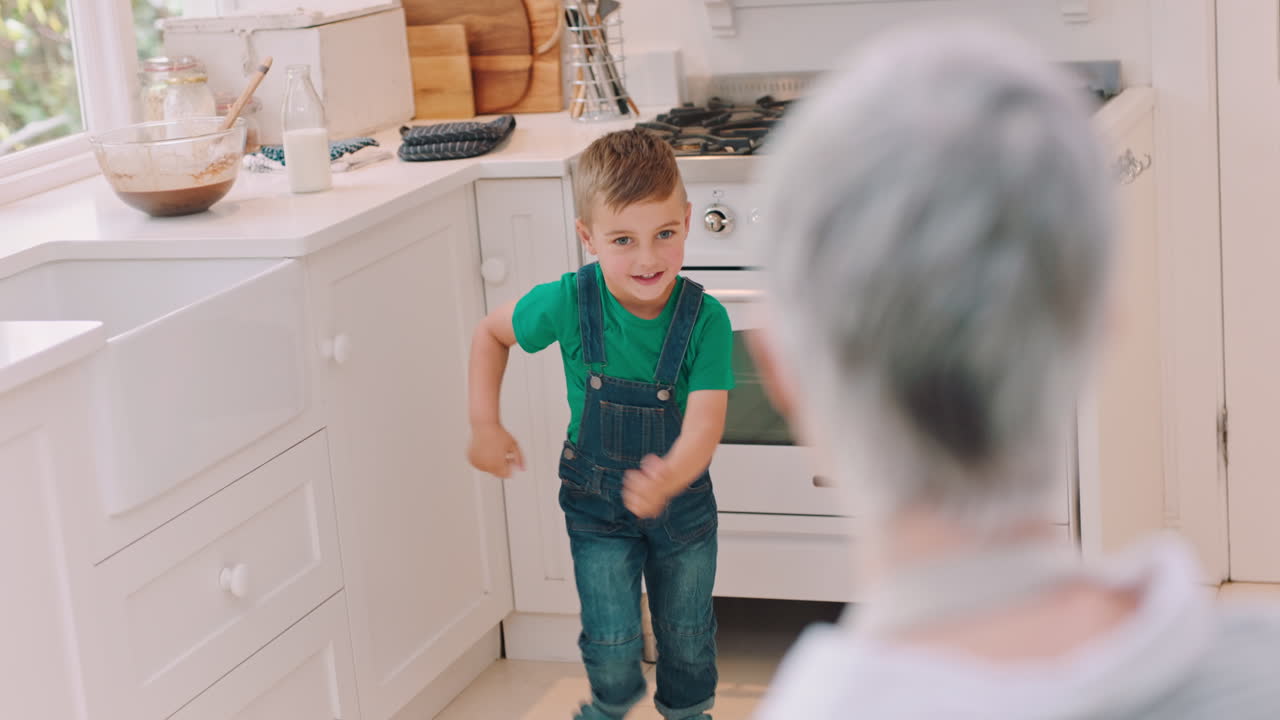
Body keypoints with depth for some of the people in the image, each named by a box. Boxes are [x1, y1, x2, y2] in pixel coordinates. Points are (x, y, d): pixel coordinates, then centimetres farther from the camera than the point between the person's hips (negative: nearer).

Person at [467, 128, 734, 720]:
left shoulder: (705, 319, -25)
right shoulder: (569, 304, -23)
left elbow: (704, 423, -34)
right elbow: (491, 333, -3)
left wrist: (669, 480, -54)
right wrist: (485, 425, -6)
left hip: (683, 500, 1)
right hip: (597, 502, 0)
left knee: (687, 637, 18)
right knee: (612, 644, -1)